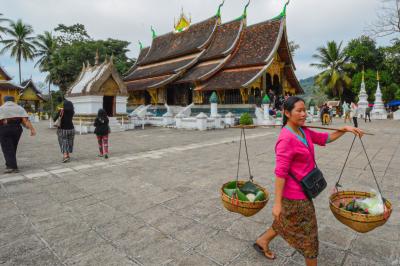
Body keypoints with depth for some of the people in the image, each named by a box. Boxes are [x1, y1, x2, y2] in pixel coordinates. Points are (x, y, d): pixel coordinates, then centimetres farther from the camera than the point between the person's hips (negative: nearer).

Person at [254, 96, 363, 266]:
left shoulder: (303, 131, 3)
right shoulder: (286, 139, -25)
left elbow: (325, 138, 18)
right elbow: (280, 172, -25)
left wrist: (345, 129, 2)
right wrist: (277, 203, -22)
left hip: (300, 189, 9)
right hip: (295, 194, -9)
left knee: (287, 222, 26)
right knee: (307, 232, 11)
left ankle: (262, 242, 46)